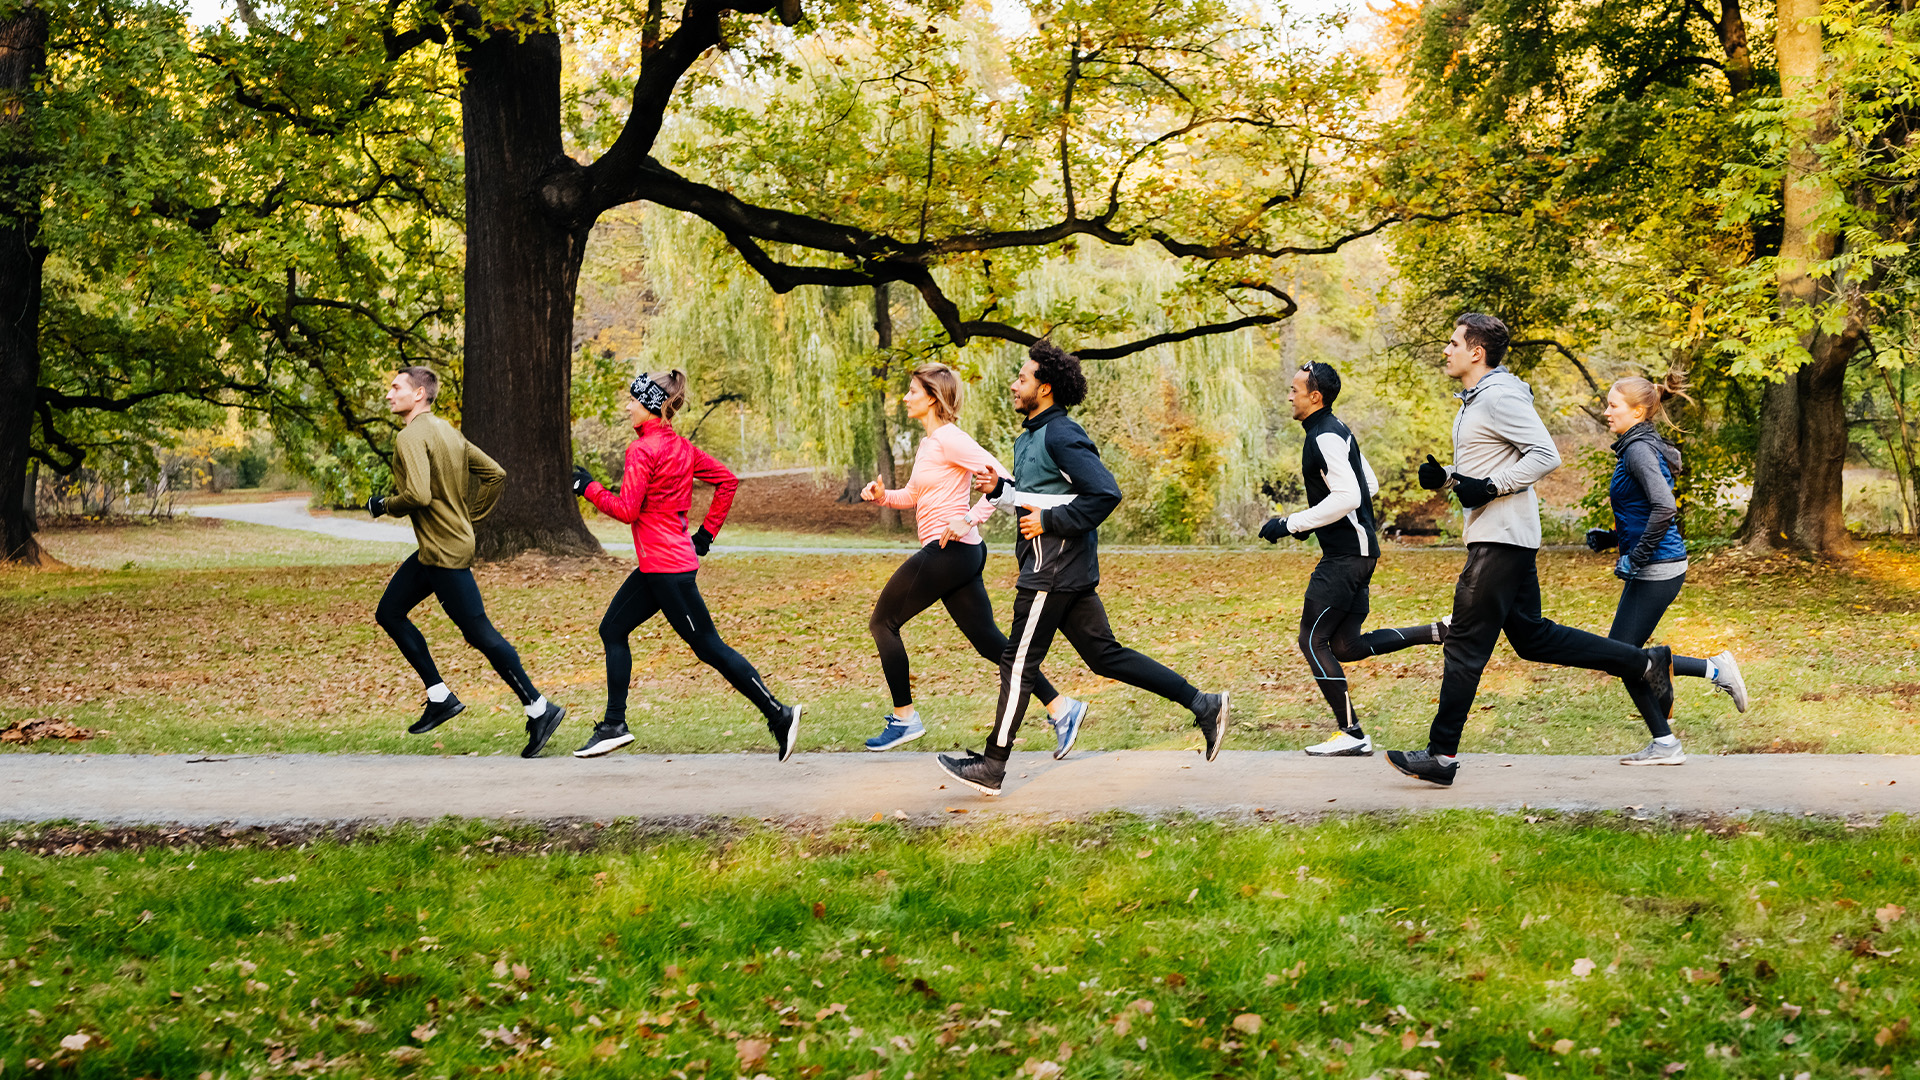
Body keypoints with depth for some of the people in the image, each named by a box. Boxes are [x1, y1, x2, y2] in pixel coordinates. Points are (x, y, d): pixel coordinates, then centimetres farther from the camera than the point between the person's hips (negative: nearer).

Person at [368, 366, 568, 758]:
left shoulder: (412, 438, -16)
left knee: (480, 633, -6)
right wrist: (469, 516, 17)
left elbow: (418, 496, -29)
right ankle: (440, 697, 16)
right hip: (433, 550, 10)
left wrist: (385, 504, -9)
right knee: (389, 612, 14)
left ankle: (539, 709, -1)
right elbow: (495, 475, 14)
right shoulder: (447, 431, 12)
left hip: (446, 553, -10)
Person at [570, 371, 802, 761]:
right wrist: (707, 532, 17)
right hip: (657, 565, 10)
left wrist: (589, 487, -5)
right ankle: (614, 725, 18)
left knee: (709, 647, -4)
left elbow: (626, 509, -18)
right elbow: (727, 480, 14)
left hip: (666, 567, -10)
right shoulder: (680, 446, 10)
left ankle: (778, 715, -1)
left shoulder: (642, 449, -16)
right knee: (612, 630, 14)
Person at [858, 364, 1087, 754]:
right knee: (988, 641, 7)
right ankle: (1061, 708, 4)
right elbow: (913, 495, 27)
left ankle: (904, 718, 10)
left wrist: (968, 520, -24)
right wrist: (882, 495, 8)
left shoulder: (948, 439, -12)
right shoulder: (929, 443, 16)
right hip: (962, 556, 10)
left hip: (949, 552, -10)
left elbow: (1001, 477, -20)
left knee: (883, 622, 3)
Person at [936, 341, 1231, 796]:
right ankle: (1204, 705, 11)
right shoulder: (1033, 435, 16)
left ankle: (991, 767, 6)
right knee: (1105, 655, 10)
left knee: (1018, 663, -2)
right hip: (1066, 570, 10)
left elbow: (1105, 493, -23)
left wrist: (1049, 522, -19)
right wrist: (999, 488, 9)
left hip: (1054, 569, -10)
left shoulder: (1061, 436, -15)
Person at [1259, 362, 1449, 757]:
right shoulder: (1337, 432, 16)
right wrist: (1311, 522, 21)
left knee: (1313, 641, -4)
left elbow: (1347, 497, -25)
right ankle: (1439, 632, 9)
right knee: (1346, 646, 12)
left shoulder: (1325, 439, -15)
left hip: (1345, 557, -10)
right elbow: (1369, 485, 24)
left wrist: (1291, 524, -19)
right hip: (1357, 551, 10)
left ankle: (1352, 735, -2)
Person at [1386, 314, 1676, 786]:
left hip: (1503, 539, -11)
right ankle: (1644, 665, 18)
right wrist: (1444, 477, 9)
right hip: (1494, 537, 11)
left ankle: (1442, 754, -2)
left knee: (1466, 643, -6)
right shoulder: (1475, 400, 17)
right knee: (1531, 636, 14)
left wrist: (1489, 487, -23)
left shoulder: (1500, 397, -15)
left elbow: (1546, 456, -21)